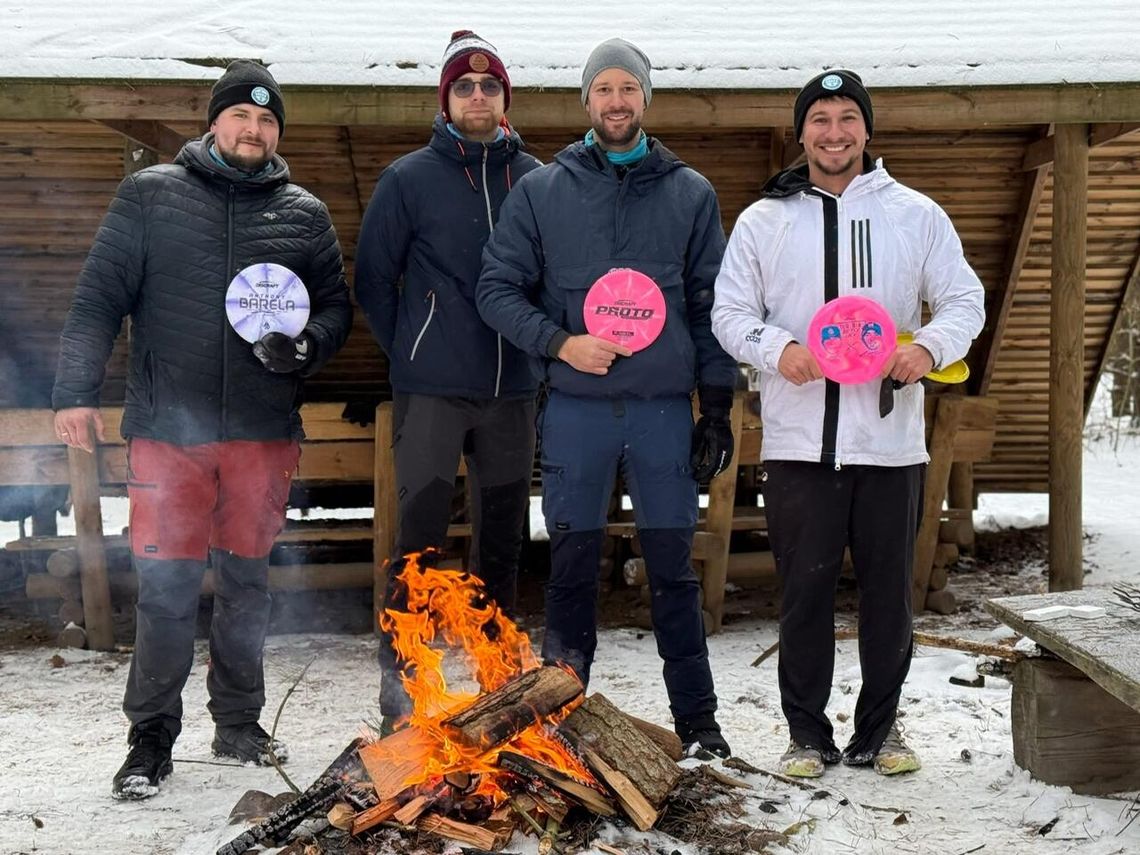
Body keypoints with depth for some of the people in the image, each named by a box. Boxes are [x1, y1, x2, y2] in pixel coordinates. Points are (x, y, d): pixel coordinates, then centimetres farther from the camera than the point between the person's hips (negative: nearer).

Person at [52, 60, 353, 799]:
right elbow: (100, 295, 2)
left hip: (264, 431, 2)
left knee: (247, 579, 11)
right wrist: (77, 390, -6)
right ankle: (152, 738, 11)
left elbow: (337, 307, 13)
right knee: (167, 584, -2)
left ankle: (239, 722, 25)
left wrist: (305, 346, -9)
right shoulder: (150, 195, 5)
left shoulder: (304, 214, 10)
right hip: (169, 427, -2)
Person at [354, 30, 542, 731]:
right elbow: (373, 278, 4)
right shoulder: (410, 178, 0)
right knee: (420, 536, -5)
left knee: (503, 537, 11)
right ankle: (400, 680, 6)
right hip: (431, 390, -3)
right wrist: (410, 354, 2)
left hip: (512, 390, 3)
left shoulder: (534, 178, 7)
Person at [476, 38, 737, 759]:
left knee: (674, 566, 5)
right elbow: (497, 289, 4)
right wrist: (560, 343, -11)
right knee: (572, 565, 7)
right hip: (575, 409, 0)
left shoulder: (691, 193, 8)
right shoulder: (541, 191, 6)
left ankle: (698, 719, 16)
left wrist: (718, 409, 3)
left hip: (665, 409, 0)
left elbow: (712, 308, 7)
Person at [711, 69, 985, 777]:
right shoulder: (764, 221, 7)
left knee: (889, 588, 8)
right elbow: (730, 313, 6)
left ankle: (879, 728, 24)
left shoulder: (916, 215, 7)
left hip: (892, 440, 1)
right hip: (800, 442, -1)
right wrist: (778, 349, -14)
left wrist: (931, 346, -13)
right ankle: (808, 733, 17)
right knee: (805, 591, 4)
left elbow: (966, 300, 8)